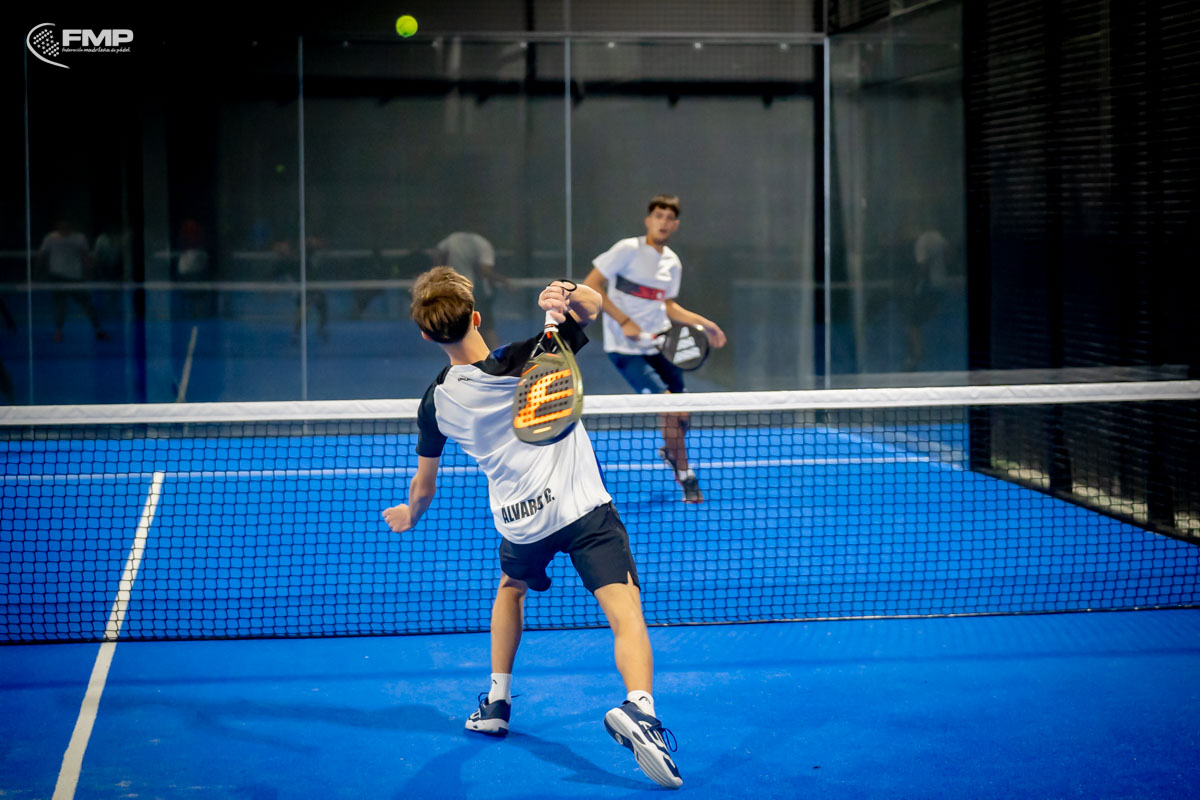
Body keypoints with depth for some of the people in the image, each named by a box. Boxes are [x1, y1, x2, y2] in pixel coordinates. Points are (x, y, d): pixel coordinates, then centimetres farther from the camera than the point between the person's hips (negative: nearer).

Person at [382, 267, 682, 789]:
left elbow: (424, 487, 17)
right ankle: (639, 708, -39)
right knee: (625, 614, -12)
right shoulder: (527, 360, -8)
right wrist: (569, 295, -24)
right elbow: (592, 306, -2)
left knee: (511, 586, 35)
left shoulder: (436, 403, 3)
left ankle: (497, 702, 37)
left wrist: (410, 516, 38)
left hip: (520, 525, 4)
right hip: (584, 509, -3)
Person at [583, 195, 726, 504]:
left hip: (660, 346, 6)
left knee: (680, 418, 6)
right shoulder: (628, 249, -10)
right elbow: (590, 285, -12)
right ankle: (685, 476, 1)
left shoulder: (673, 263, 10)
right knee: (668, 405, -16)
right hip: (627, 348, -6)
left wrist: (704, 323, 12)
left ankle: (670, 450, 41)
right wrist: (624, 321, -17)